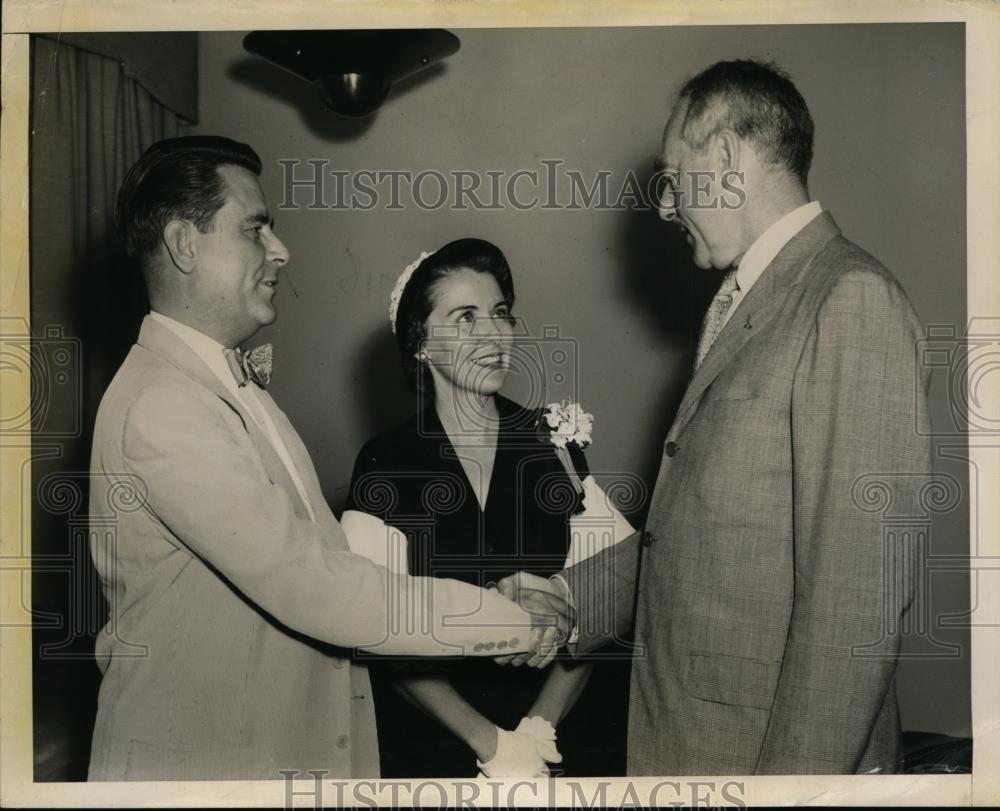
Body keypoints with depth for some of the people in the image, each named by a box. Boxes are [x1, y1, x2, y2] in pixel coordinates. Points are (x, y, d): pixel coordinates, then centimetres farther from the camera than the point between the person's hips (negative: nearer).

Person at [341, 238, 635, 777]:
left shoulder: (556, 445, -1)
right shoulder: (385, 464, -7)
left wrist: (538, 729, -13)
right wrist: (490, 743, -13)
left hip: (561, 731, 2)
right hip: (431, 742, -2)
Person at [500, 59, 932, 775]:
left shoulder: (853, 300, -16)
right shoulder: (746, 305, 13)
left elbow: (859, 589, -21)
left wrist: (795, 774, -20)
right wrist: (570, 596, 5)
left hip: (765, 751, -8)